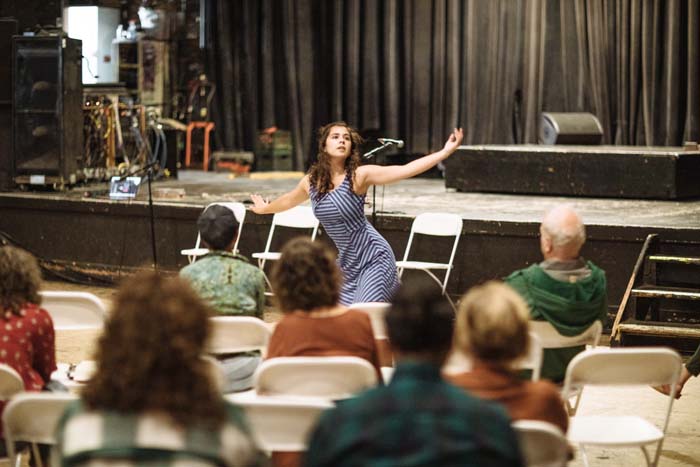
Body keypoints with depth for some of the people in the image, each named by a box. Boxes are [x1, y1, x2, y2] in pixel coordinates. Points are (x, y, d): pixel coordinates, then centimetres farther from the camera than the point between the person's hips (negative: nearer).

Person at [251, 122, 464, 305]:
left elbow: (405, 170, -24)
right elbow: (289, 200, 24)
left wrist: (445, 152, -32)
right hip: (346, 262, 6)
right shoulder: (311, 182, 1)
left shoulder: (360, 175, -14)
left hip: (374, 259, -6)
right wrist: (264, 208, 43)